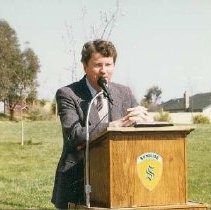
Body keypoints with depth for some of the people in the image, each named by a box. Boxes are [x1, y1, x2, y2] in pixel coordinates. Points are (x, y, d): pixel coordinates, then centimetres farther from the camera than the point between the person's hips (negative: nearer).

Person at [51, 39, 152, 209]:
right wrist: (118, 124, -22)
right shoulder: (67, 94, -5)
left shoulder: (124, 93, 10)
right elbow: (74, 135, -18)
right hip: (77, 185, -3)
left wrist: (142, 116, -15)